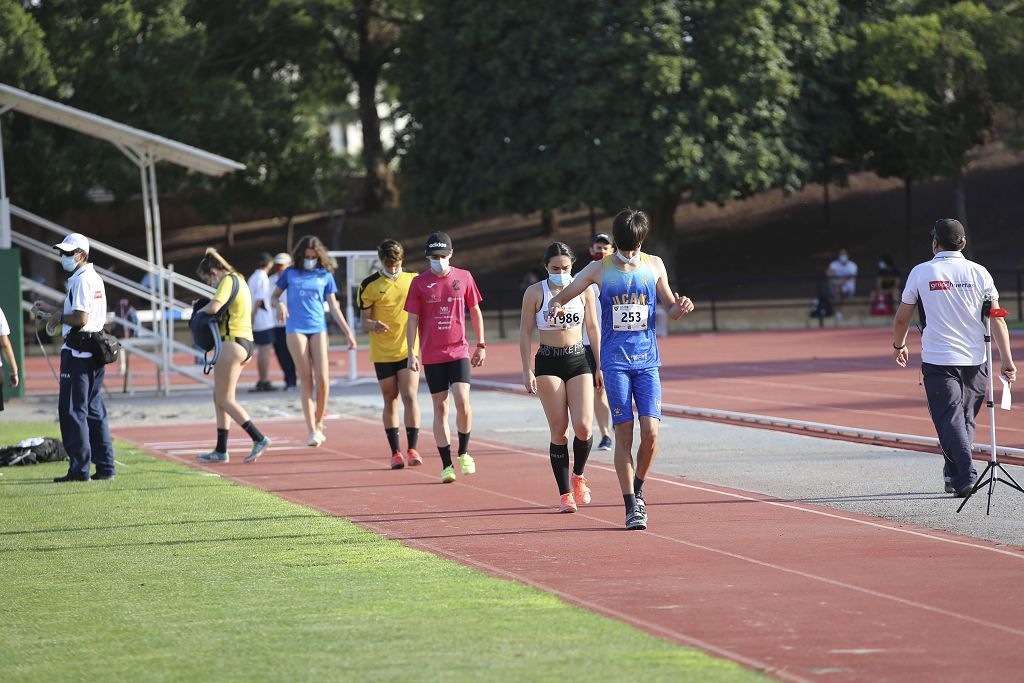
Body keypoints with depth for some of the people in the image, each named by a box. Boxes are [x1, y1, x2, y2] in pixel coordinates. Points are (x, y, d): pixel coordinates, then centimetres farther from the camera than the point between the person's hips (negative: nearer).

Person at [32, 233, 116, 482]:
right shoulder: (94, 278, 15)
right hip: (95, 349, 10)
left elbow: (81, 318, -22)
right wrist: (52, 309, 22)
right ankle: (105, 466, 14)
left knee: (72, 410, -6)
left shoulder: (81, 280, -15)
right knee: (94, 410, 13)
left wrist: (59, 318, -5)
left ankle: (79, 468, -8)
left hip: (78, 350, -10)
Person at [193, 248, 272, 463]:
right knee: (220, 397, 13)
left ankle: (258, 439, -12)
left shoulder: (228, 281, -11)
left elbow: (214, 307, -26)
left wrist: (200, 310, -5)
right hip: (245, 342, 10)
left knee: (225, 399, -6)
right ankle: (221, 450, 13)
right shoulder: (239, 280, 18)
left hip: (232, 343, -10)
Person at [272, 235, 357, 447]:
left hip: (318, 328, 1)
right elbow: (274, 296, 17)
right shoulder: (290, 274, 9)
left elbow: (333, 306, 14)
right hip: (296, 329, -1)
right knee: (306, 380, -6)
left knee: (322, 378, -10)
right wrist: (279, 305, -6)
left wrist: (347, 332, 9)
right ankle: (312, 430, -7)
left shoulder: (325, 276, 11)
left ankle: (319, 423, 10)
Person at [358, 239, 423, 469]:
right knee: (390, 401, 5)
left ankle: (412, 449, -5)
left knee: (410, 397, -10)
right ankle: (396, 452, 11)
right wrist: (373, 325, -22)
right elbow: (364, 322, 0)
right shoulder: (369, 286, -1)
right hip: (382, 353, 0)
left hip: (408, 350, 0)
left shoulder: (413, 280, 5)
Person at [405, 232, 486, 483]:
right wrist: (411, 354, -4)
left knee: (462, 400, -16)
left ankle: (464, 453, 6)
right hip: (432, 356, 0)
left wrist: (481, 345, 12)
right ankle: (447, 465, 6)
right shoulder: (420, 283, 1)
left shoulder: (464, 277, 4)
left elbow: (475, 311, 13)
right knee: (440, 408, 2)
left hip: (459, 351, 0)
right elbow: (412, 320, 2)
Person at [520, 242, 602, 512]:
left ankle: (578, 476, 17)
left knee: (583, 427, -11)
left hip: (578, 360, 2)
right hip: (548, 363, -2)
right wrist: (527, 371, -6)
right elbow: (525, 332, 0)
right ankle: (565, 494, 3)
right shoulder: (534, 292, -3)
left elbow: (593, 328, 10)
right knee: (559, 431, -4)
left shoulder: (584, 289, 3)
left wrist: (599, 366, 8)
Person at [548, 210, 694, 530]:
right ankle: (631, 506, -1)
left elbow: (670, 308, 16)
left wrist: (680, 308, -7)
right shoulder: (600, 269, 2)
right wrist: (555, 306, -19)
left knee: (650, 432, -10)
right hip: (615, 361, -1)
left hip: (647, 360, 2)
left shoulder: (654, 266, 7)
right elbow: (561, 297, 5)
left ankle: (637, 489, 15)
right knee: (624, 434, -6)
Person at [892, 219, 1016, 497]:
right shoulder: (979, 273, 1)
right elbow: (996, 317, -2)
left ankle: (966, 475, -21)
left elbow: (902, 318, 6)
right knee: (965, 419, 17)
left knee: (950, 419, -4)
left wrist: (898, 345, 24)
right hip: (975, 359, 3)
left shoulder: (921, 272, -2)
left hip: (938, 360, -3)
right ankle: (953, 475, 24)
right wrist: (1006, 358, 1)